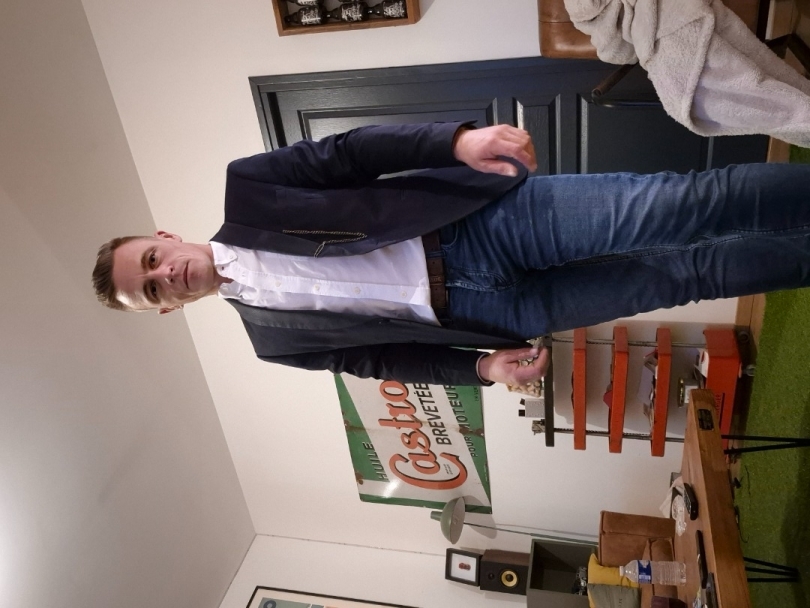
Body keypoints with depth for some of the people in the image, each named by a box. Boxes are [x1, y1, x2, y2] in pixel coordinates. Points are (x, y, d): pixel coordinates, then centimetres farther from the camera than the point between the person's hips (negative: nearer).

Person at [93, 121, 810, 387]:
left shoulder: (244, 192, 3)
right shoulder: (271, 336, 10)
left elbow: (350, 154, -6)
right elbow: (375, 355, 11)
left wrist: (457, 139, -24)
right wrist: (482, 366, -3)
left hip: (483, 221, 0)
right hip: (485, 311, 1)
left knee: (674, 206, -11)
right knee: (678, 274, -2)